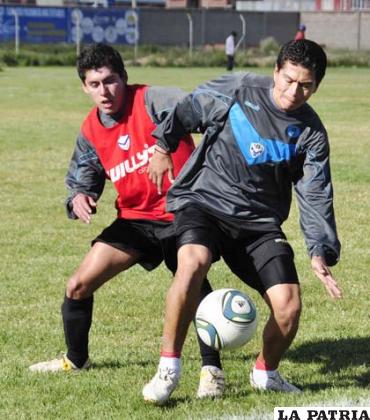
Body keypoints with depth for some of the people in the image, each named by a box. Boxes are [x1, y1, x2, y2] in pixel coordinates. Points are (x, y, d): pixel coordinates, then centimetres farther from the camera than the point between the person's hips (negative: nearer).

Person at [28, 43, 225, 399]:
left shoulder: (151, 100, -16)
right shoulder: (90, 132, 3)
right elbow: (81, 181, 15)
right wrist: (78, 199, -9)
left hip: (180, 213, -6)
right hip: (135, 219, 6)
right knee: (78, 285, 4)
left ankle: (211, 369, -14)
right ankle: (76, 360, 29)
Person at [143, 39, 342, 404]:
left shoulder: (310, 134, 1)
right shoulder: (238, 90, -7)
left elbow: (316, 195, 1)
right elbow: (188, 110, 8)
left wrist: (321, 252, -9)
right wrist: (163, 146, 11)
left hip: (260, 223, 3)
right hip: (203, 200, -3)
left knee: (289, 307, -12)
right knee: (192, 263, -34)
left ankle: (265, 372, 22)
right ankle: (169, 367, -19)